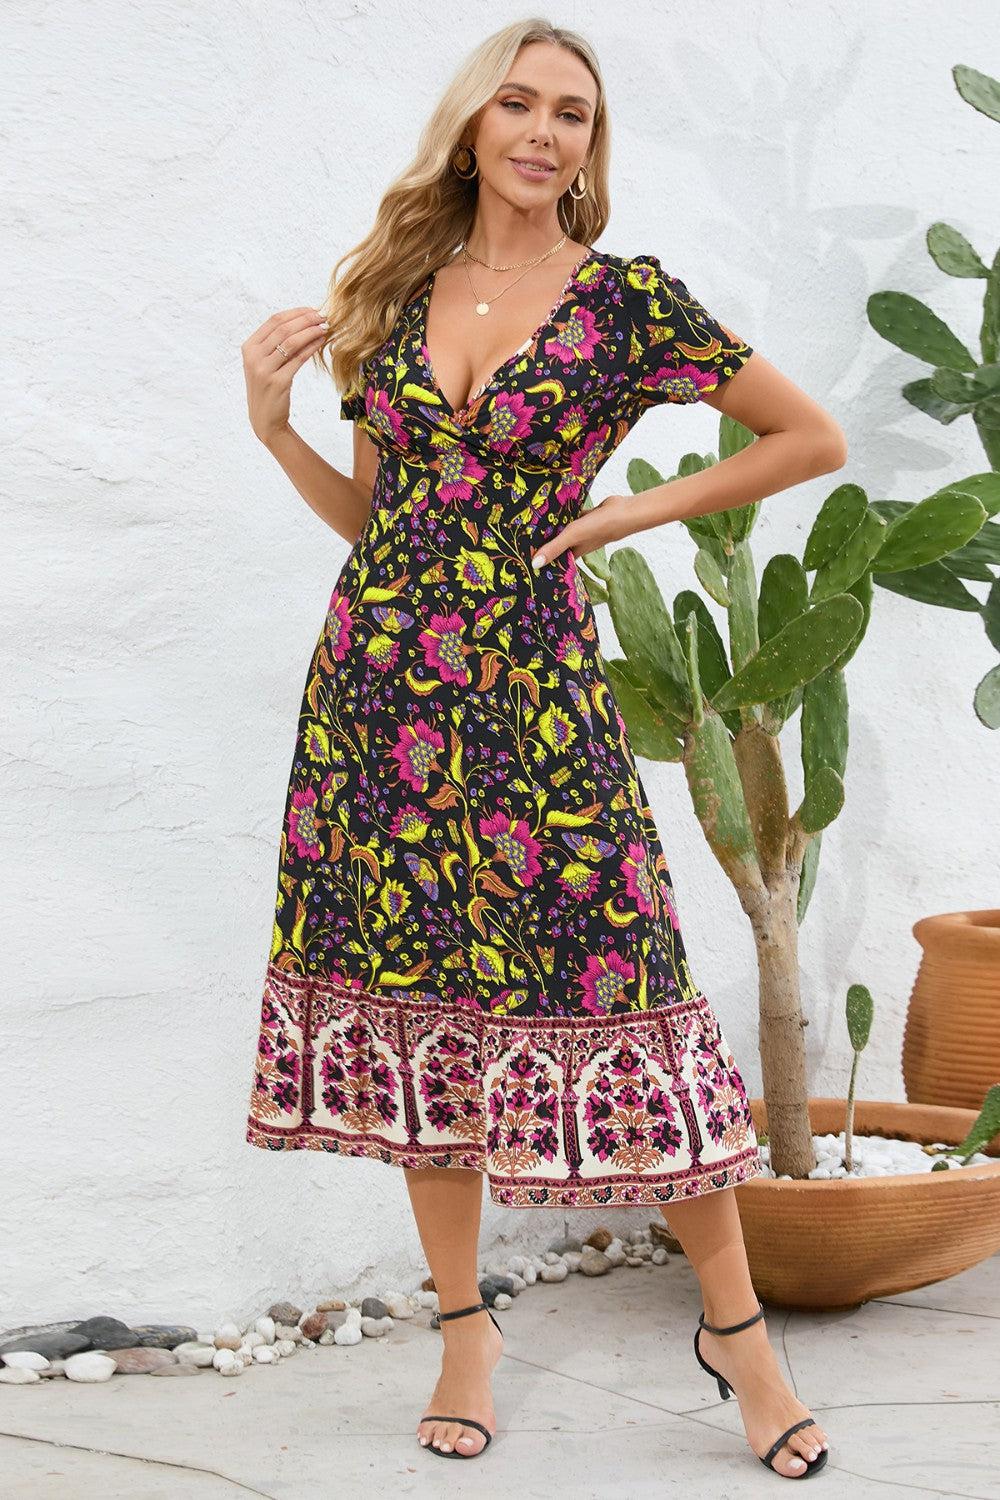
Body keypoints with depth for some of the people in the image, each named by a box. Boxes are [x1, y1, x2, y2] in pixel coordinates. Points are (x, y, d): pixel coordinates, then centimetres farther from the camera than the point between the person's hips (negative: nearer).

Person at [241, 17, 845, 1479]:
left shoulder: (628, 300, -1)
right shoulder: (396, 293, 11)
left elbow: (814, 438, 4)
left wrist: (639, 508, -1)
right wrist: (272, 424, 3)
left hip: (534, 684, -4)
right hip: (379, 684, 4)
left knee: (609, 979, -6)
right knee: (420, 995, 6)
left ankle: (739, 1329, 9)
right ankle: (465, 1325, 20)